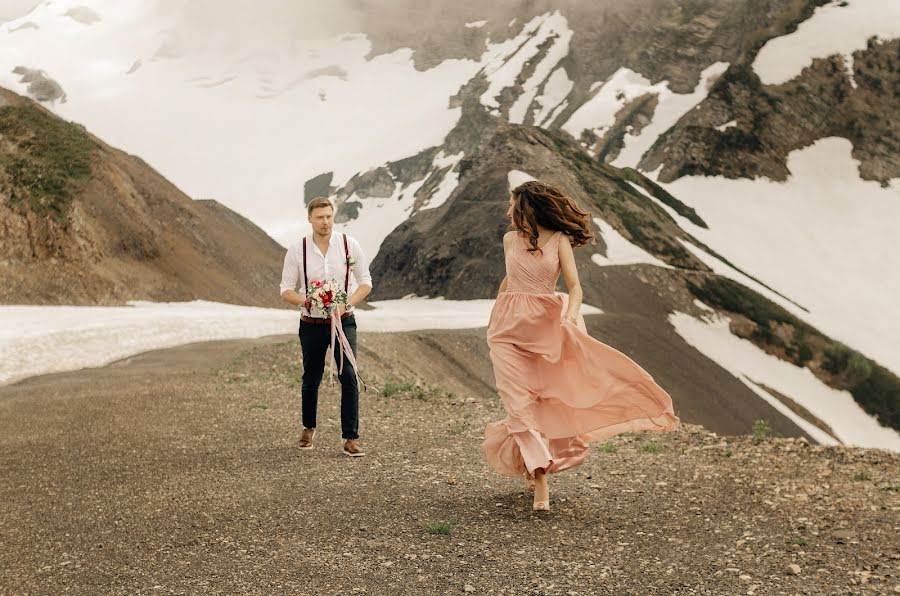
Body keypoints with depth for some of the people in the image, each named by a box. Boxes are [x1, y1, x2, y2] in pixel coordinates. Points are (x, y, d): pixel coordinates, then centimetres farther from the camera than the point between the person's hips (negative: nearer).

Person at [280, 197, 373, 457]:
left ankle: (351, 438, -8)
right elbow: (286, 291, 0)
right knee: (311, 379, 12)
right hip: (311, 324, 1)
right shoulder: (297, 251, -4)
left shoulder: (349, 245, -4)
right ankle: (308, 428, 36)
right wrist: (306, 301, -21)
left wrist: (346, 304, -16)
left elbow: (365, 282, 2)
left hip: (344, 321, -1)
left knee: (349, 376, -13)